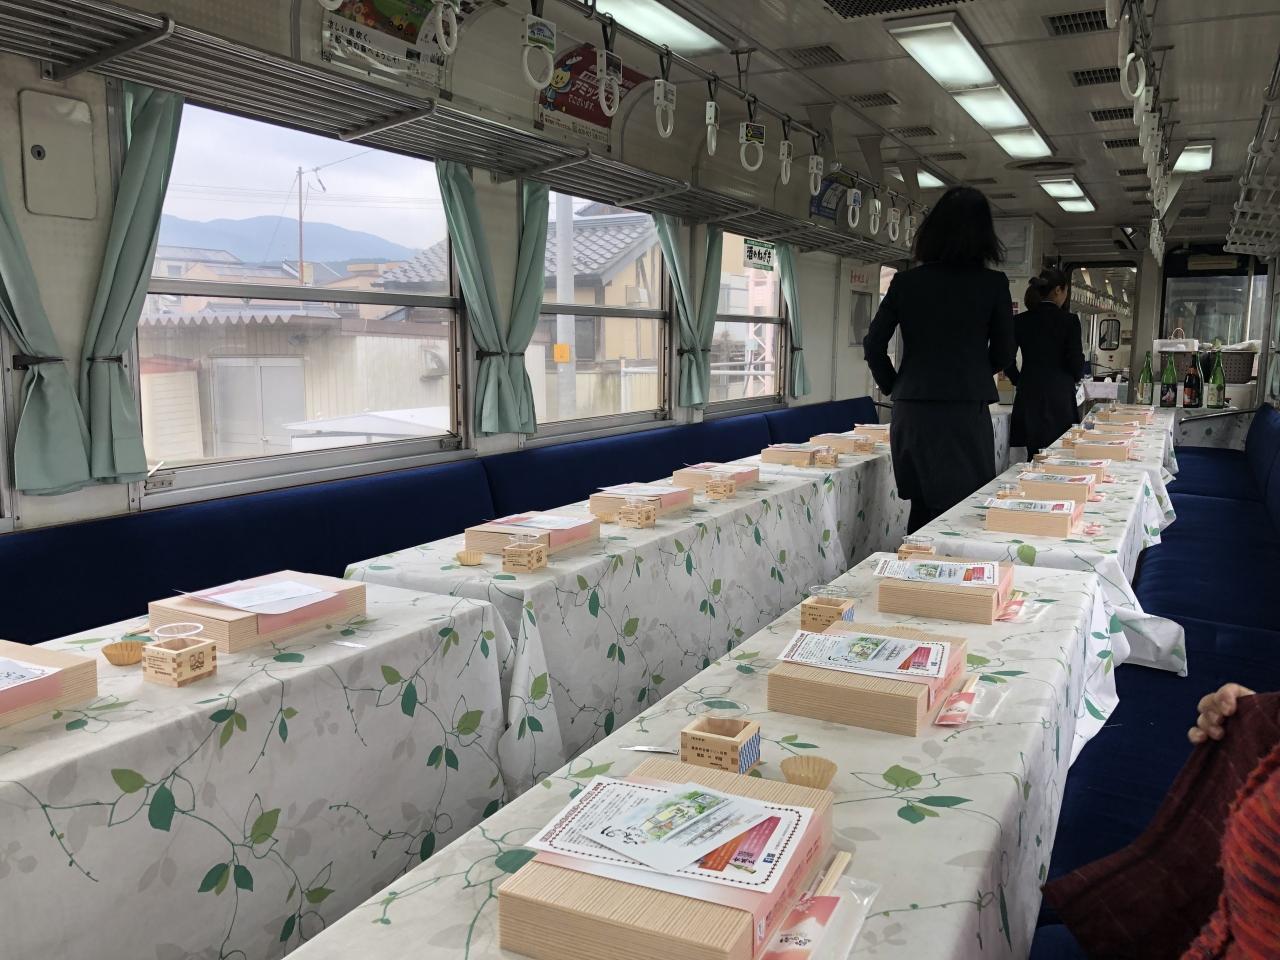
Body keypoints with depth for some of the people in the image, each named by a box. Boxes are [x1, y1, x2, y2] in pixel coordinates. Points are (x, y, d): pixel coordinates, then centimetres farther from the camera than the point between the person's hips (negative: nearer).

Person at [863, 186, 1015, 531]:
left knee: (922, 509, 13)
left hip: (912, 411, 3)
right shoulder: (993, 284, -3)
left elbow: (873, 344, 3)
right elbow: (1003, 354, 4)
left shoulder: (906, 282, 1)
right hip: (966, 410, -3)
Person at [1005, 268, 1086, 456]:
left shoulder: (1020, 321, 2)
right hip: (1060, 397, -3)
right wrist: (1081, 353, 14)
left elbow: (1008, 362, 6)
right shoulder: (1069, 321, -7)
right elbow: (1077, 367, -8)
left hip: (1028, 398, 3)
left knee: (1034, 456, 8)